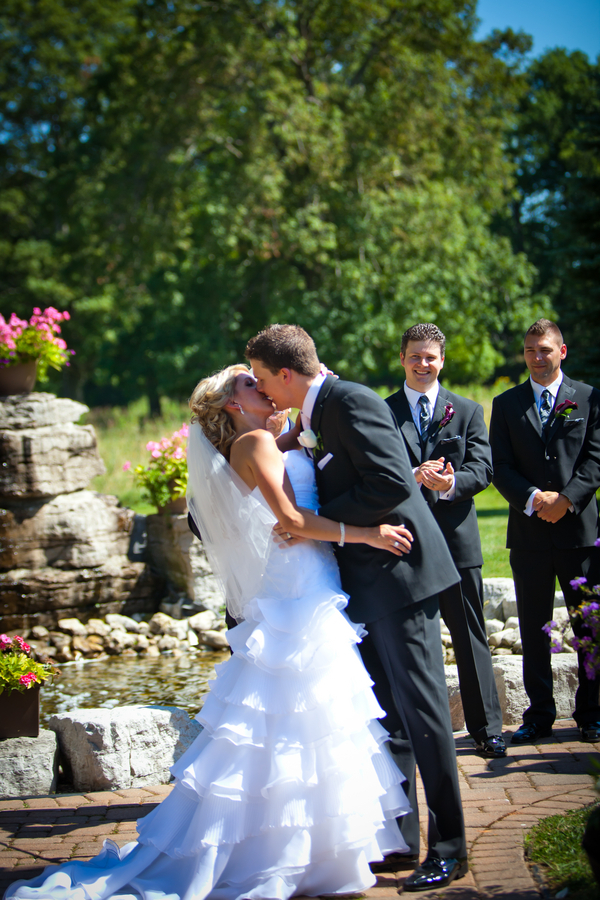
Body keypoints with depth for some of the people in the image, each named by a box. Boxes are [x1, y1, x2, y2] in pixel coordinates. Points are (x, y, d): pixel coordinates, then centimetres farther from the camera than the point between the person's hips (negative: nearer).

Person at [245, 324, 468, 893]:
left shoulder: (351, 402, -16)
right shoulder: (312, 417, 14)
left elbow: (392, 485, -24)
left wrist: (317, 524, -19)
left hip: (398, 573, -10)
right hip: (365, 582, 10)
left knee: (419, 708, -5)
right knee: (385, 713, 13)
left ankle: (448, 847, 4)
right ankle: (399, 839, 21)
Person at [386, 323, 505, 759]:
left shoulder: (468, 410, 9)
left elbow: (482, 469, -1)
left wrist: (451, 482, -21)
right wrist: (413, 477, -20)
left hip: (456, 539, 0)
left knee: (470, 637, 4)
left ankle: (487, 728, 12)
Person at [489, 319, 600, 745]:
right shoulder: (506, 404, 10)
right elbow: (501, 466, 3)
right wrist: (533, 498, -13)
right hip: (529, 531, 1)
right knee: (534, 628, 5)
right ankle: (539, 715, 14)